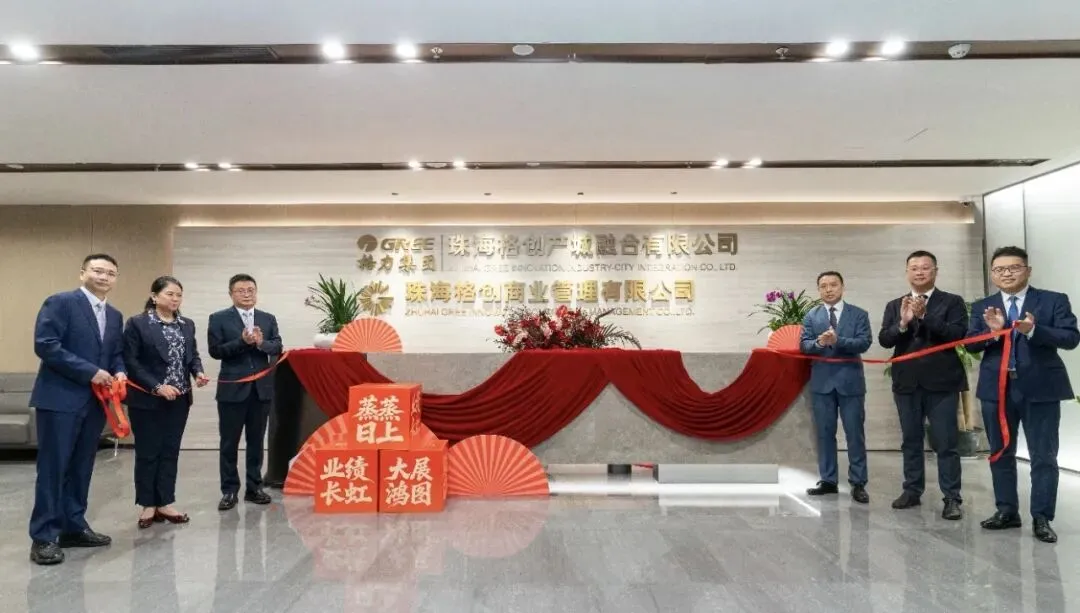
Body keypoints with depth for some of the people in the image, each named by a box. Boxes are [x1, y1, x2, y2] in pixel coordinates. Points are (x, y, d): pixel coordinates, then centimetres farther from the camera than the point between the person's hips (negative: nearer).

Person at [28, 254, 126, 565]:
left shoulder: (115, 316, 15)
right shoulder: (60, 302, -7)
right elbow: (45, 345, -16)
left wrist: (119, 372, -3)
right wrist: (90, 372, -18)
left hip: (95, 401, 7)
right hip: (60, 398, -7)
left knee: (81, 468, 12)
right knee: (53, 468, -2)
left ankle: (73, 527, 22)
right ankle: (43, 537, 5)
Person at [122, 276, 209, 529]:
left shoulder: (187, 325, 11)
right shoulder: (137, 323, -7)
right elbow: (131, 361, -12)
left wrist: (198, 372, -9)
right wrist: (157, 387, -19)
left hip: (179, 400, 5)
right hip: (147, 400, -5)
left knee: (170, 451, 10)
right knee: (147, 453, 4)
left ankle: (165, 504, 19)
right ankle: (148, 505, 16)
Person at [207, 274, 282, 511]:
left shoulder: (268, 319, 9)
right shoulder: (219, 318, 0)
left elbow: (278, 347, 2)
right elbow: (215, 350, -8)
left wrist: (261, 342, -19)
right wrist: (242, 341, -20)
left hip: (261, 388, 3)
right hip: (232, 388, -3)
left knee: (256, 441, 10)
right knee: (229, 443, 4)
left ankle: (254, 487, 20)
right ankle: (229, 490, 13)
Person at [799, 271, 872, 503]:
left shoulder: (859, 314, 3)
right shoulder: (811, 316, 8)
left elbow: (864, 343, -9)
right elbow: (803, 345, 0)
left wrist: (837, 340, -22)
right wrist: (819, 342, -21)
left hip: (850, 381, -2)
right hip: (822, 382, 2)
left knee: (855, 434, 1)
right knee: (825, 433, 7)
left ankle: (858, 484, 8)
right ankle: (828, 481, 16)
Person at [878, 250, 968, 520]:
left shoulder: (952, 302, 2)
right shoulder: (894, 306, 10)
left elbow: (958, 333, -12)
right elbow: (884, 340, 0)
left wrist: (924, 316, -20)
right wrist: (903, 323, -17)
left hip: (941, 382, -3)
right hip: (907, 383, 3)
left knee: (946, 442, -2)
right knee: (911, 441, 10)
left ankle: (952, 498, 3)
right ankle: (912, 491, 19)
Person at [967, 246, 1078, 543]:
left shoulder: (1054, 301, 1)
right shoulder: (982, 307, 8)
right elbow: (970, 344, 1)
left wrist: (1034, 330, -24)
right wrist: (992, 331, -19)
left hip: (1041, 388, -3)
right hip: (997, 388, 3)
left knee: (1043, 457, 1)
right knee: (1000, 454, 11)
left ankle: (1041, 518, 9)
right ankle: (1007, 511, 23)